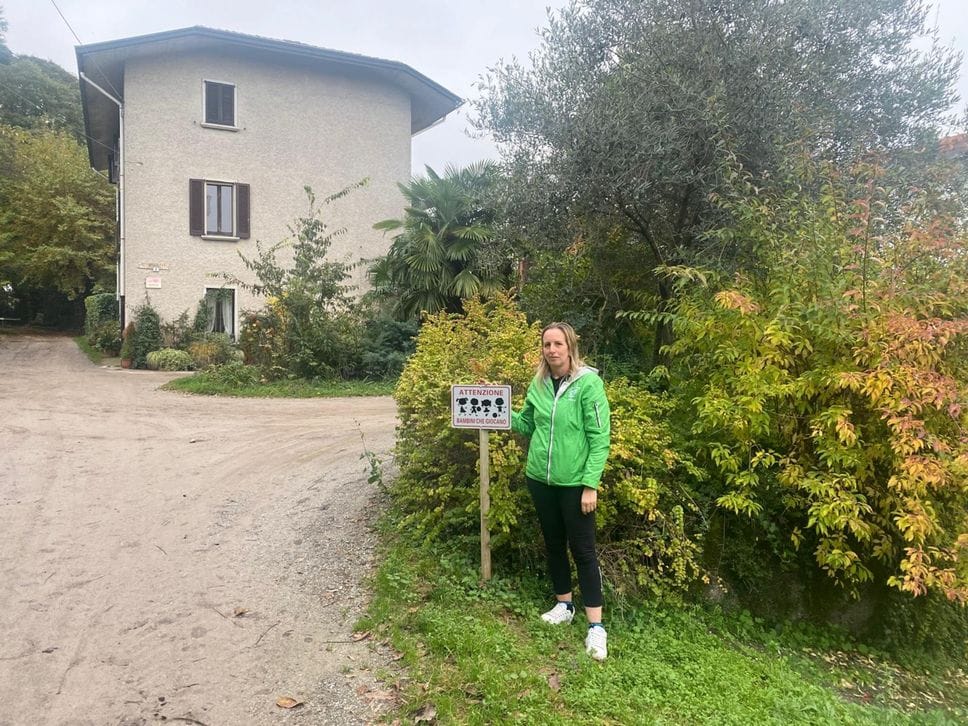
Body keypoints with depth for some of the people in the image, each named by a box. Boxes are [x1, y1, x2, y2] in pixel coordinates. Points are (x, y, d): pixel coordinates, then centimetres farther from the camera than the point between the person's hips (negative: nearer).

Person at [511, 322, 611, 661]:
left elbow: (600, 438, -14)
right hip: (540, 479, 5)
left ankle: (596, 625, 12)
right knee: (553, 544, 18)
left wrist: (591, 484, -17)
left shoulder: (588, 383, -14)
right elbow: (526, 425, 13)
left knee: (583, 549, 2)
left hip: (574, 483, -5)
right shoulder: (538, 383, 3)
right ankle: (564, 605, 36)